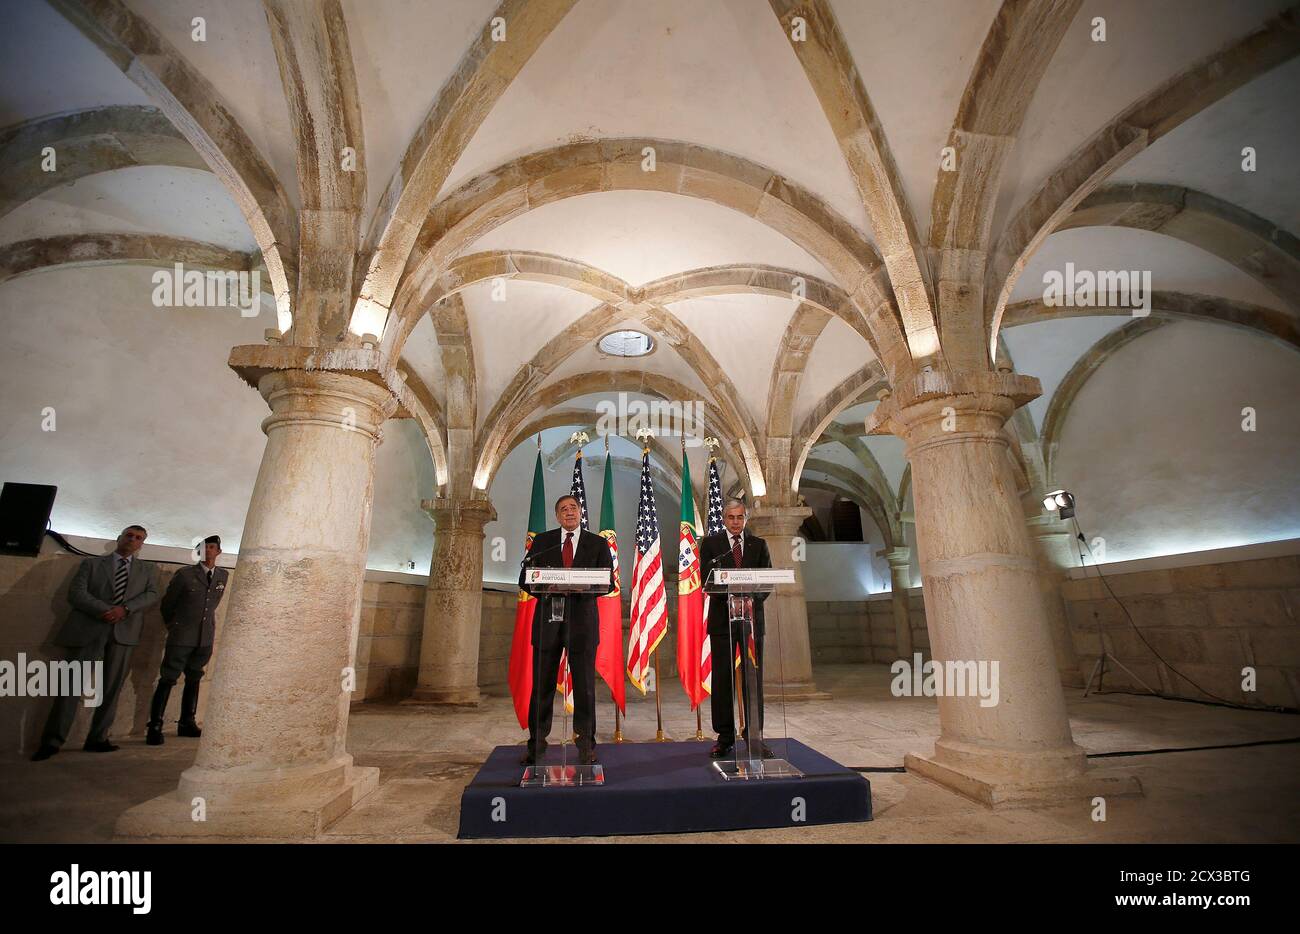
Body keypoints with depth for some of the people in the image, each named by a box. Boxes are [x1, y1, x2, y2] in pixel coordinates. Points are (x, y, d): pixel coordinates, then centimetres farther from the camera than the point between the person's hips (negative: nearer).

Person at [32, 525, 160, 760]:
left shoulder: (148, 569, 18)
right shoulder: (91, 564, 14)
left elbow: (152, 595, 5)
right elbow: (75, 592, 2)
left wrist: (125, 609, -13)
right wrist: (104, 610, -14)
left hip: (123, 631, 1)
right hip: (89, 629, -1)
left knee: (112, 687, 1)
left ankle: (98, 739, 8)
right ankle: (52, 741, 5)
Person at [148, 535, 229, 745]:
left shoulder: (223, 576, 5)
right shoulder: (185, 574, -5)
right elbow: (167, 603, 6)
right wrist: (174, 626, 13)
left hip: (206, 638, 4)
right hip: (182, 637, -4)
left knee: (194, 680, 13)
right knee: (168, 680, -2)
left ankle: (187, 723, 22)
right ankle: (155, 727, 6)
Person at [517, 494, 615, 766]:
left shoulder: (598, 543, 6)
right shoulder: (542, 541, 9)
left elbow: (608, 582, 0)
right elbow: (525, 580, 6)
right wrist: (544, 588, -15)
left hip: (582, 621, -1)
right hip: (547, 620, 1)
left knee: (585, 685, 4)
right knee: (542, 685, 6)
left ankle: (586, 745, 18)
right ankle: (537, 743, 21)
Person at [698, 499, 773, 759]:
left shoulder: (758, 545, 10)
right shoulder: (710, 543, 4)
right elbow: (707, 579, -5)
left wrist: (753, 598, -16)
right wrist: (730, 598, -20)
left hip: (752, 616, 2)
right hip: (722, 617, -1)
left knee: (753, 677, 5)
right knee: (722, 679, 4)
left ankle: (754, 736, 16)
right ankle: (725, 737, 15)